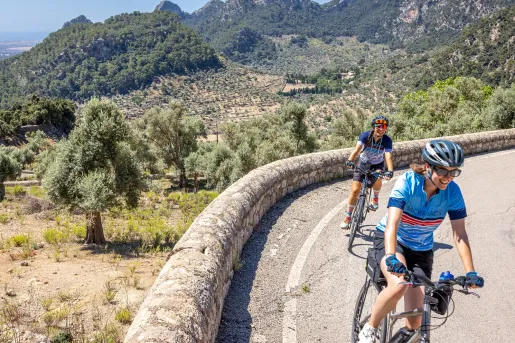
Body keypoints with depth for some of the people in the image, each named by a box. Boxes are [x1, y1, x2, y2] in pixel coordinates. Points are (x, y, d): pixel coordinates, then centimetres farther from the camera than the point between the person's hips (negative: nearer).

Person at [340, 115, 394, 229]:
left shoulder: (387, 140, -23)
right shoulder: (366, 135, -23)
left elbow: (388, 157, -35)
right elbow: (357, 149, -36)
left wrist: (390, 171, -52)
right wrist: (350, 160, -54)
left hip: (378, 164, 0)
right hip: (363, 163, 0)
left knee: (377, 178, -32)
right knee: (355, 190, -7)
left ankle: (375, 197, 3)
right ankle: (348, 217, 8)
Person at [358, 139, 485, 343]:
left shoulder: (452, 192, -17)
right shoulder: (408, 182, -26)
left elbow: (459, 234, -14)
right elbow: (392, 223, -36)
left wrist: (470, 272, -22)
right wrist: (391, 257, -50)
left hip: (421, 250, 4)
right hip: (392, 241, -3)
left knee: (415, 322, -2)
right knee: (398, 285, -35)